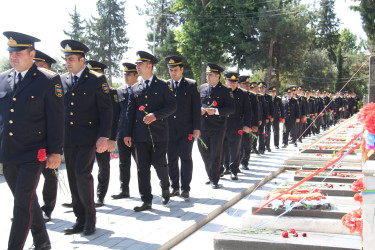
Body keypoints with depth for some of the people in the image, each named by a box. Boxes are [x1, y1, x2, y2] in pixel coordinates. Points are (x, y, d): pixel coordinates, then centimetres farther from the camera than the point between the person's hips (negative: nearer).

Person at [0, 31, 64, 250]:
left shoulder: (49, 80, -7)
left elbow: (56, 119, -7)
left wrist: (55, 152, -9)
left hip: (33, 155, -6)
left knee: (23, 204, -6)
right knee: (28, 201, 17)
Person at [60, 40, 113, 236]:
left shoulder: (97, 80, -3)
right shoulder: (62, 80, 10)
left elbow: (106, 110, -5)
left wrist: (104, 137, -13)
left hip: (87, 138, -5)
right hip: (68, 138, 5)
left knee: (82, 174, -15)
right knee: (73, 179, 8)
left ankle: (90, 217, 4)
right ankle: (80, 220, 19)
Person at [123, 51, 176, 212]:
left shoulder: (162, 86, 3)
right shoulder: (135, 88, 14)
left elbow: (172, 106, -2)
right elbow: (130, 112, 12)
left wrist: (155, 115, -16)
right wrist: (127, 134, 5)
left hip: (159, 133, -4)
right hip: (140, 135, 4)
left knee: (159, 164, -5)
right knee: (142, 168, 3)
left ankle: (165, 188, 25)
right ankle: (146, 201, 10)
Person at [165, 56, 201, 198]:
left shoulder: (191, 85, 2)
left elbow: (196, 108, -1)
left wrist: (196, 128, -7)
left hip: (186, 130, -3)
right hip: (169, 130, 3)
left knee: (185, 158, -2)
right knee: (171, 159, 7)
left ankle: (185, 188, 6)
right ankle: (174, 187, 18)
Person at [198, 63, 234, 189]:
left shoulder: (225, 91, -1)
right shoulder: (202, 88, 10)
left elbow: (231, 108, -6)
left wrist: (216, 111, -18)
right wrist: (199, 109, -3)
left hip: (217, 128, -4)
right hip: (203, 126, 4)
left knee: (215, 154, 1)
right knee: (204, 152, 10)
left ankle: (214, 179, 12)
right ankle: (210, 175, 28)